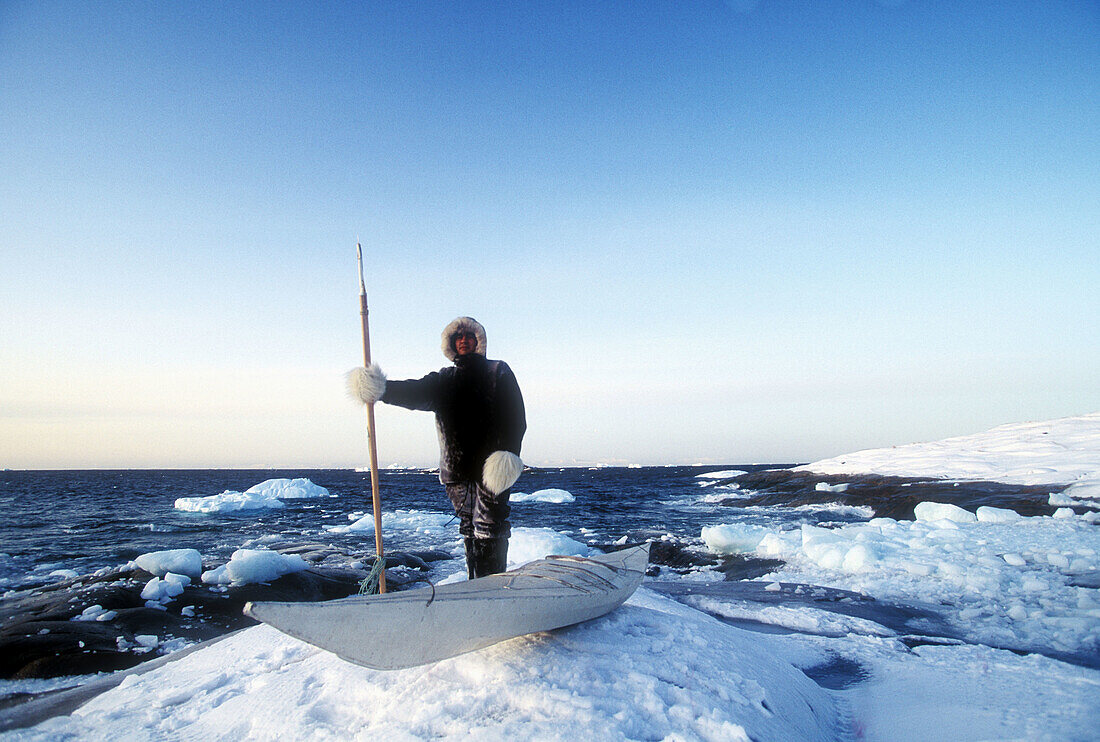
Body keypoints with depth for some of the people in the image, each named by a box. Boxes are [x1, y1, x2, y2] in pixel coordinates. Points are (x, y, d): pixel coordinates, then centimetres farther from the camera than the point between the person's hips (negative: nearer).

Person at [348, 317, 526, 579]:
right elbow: (416, 392, 1)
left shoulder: (499, 372, 10)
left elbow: (516, 416, 0)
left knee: (488, 530, -10)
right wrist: (382, 389, -19)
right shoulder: (444, 379, 21)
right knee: (469, 531, 9)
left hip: (493, 468, -4)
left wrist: (508, 451, -16)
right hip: (457, 471, 5)